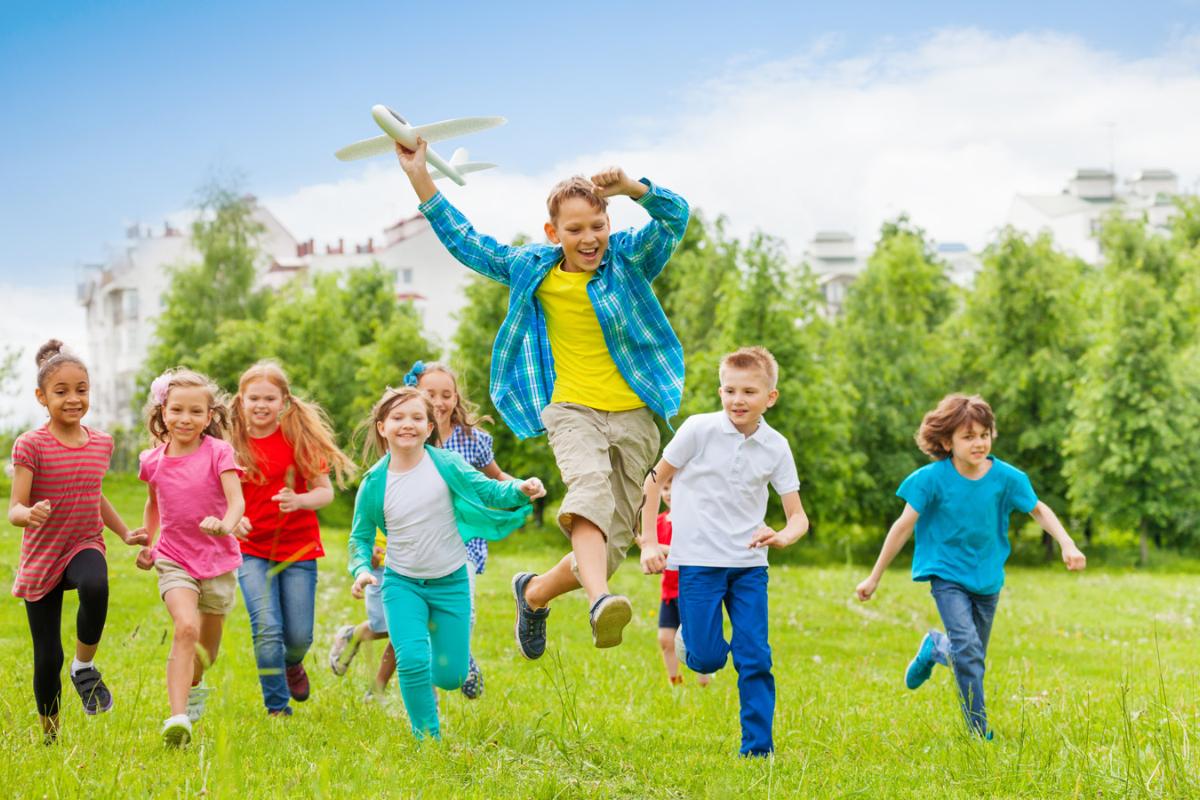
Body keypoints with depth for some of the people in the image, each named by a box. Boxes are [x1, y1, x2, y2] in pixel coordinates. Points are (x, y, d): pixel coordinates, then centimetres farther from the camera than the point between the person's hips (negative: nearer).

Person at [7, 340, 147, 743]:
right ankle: (49, 735, 25)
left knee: (95, 587, -36)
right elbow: (14, 510, -16)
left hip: (85, 546, 2)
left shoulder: (101, 443, 3)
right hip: (41, 557, -2)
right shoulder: (31, 445, -12)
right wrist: (30, 514, -38)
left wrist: (125, 533, 18)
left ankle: (84, 667, -11)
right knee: (47, 658, 2)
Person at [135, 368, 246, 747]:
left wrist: (226, 524, -42)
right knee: (186, 627, -25)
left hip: (218, 559, 0)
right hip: (174, 561, 0)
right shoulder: (153, 461, 0)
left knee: (207, 647, 15)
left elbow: (236, 500, -21)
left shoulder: (218, 452, -10)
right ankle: (177, 717, -31)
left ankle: (192, 685, 49)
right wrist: (146, 543, 14)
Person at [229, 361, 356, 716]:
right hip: (252, 549, 0)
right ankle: (277, 707, 2)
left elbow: (325, 491, -5)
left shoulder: (298, 438, -5)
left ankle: (292, 665, 41)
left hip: (298, 547, 0)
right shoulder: (234, 444, 0)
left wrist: (298, 501, -24)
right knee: (267, 629, -13)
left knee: (299, 636, 4)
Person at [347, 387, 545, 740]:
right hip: (402, 584, 0)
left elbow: (488, 491, -11)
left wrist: (521, 489, -32)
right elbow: (360, 538, 4)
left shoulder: (445, 464, -11)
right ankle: (427, 736, 0)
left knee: (450, 676, 4)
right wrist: (361, 569, -16)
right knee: (412, 660, -20)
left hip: (451, 582, 1)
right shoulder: (375, 483, -7)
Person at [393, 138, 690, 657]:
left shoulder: (629, 258, 1)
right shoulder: (532, 269, 5)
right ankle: (601, 602, -57)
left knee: (611, 544, 2)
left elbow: (676, 216, -14)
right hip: (572, 410, -1)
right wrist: (420, 177, 7)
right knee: (591, 487, -34)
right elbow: (463, 242, 12)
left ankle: (535, 592, 30)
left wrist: (633, 187, -32)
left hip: (635, 417, 1)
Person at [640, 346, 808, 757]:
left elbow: (798, 516, 1)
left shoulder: (776, 447, -2)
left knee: (755, 658, -4)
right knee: (708, 659, -6)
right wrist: (648, 542, -5)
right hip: (699, 561, -2)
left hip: (749, 565, 2)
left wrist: (782, 536, -23)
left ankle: (758, 748, 5)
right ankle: (688, 637, 28)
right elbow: (655, 480, 0)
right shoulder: (699, 429, -9)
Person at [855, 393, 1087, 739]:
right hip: (947, 575, -4)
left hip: (988, 578, 4)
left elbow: (1038, 510, 5)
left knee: (972, 656, 13)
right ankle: (979, 732, -8)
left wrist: (1067, 545, -9)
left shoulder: (1005, 477, -11)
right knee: (968, 650, -19)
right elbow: (904, 526, -10)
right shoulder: (933, 478, -17)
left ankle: (934, 648, 47)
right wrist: (874, 578, -6)